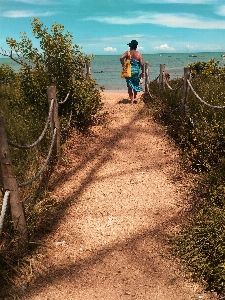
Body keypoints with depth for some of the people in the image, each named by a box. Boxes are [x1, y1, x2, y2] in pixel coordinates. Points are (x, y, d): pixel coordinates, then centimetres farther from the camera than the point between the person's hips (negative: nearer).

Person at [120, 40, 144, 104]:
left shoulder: (127, 53, 0)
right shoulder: (139, 54, 1)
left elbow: (121, 58, -16)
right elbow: (142, 64, -5)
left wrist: (123, 65, -3)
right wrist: (143, 72, 4)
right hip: (136, 71, 1)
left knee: (130, 86, 7)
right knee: (136, 85, 18)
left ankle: (132, 99, 5)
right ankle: (134, 98, 18)